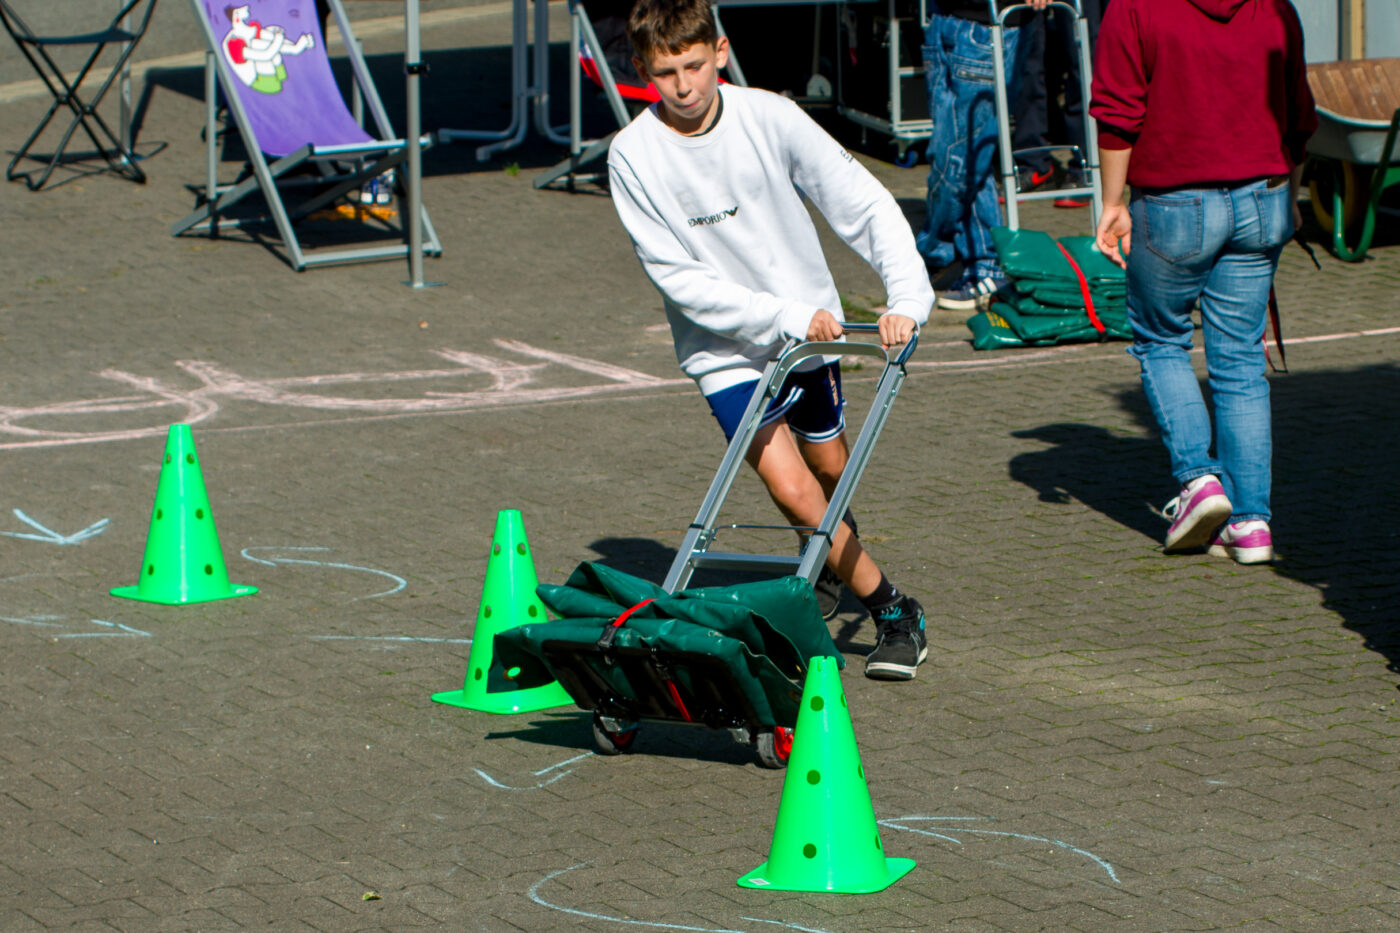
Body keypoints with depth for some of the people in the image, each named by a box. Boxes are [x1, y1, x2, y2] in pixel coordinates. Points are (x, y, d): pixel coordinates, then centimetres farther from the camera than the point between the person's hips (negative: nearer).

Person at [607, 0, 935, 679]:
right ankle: (890, 611, 0)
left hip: (811, 325, 2)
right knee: (793, 490, -15)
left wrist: (907, 296, -28)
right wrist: (784, 316, -24)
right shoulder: (633, 156, -17)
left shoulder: (769, 118, -15)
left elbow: (864, 204, -14)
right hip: (724, 346, -2)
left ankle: (838, 562, 50)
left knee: (829, 469, 17)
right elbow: (678, 278, -17)